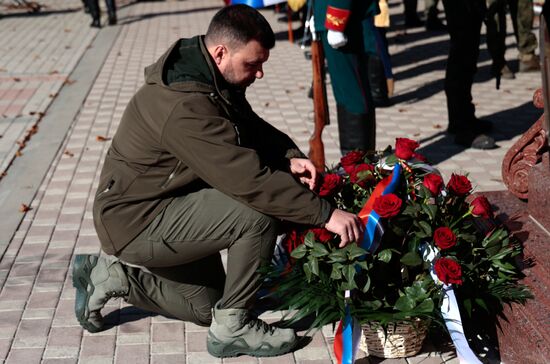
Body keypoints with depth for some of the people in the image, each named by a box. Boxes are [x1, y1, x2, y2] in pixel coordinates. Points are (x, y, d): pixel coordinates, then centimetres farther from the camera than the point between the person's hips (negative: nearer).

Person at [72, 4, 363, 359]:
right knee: (259, 213, -25)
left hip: (163, 209, 10)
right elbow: (249, 179, -36)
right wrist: (325, 213, -34)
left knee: (206, 307, 21)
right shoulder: (185, 108, -32)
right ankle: (233, 328, -8)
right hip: (135, 221, -10)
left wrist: (289, 157, -13)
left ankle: (111, 275, 25)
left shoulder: (211, 77, -1)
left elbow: (254, 128, 8)